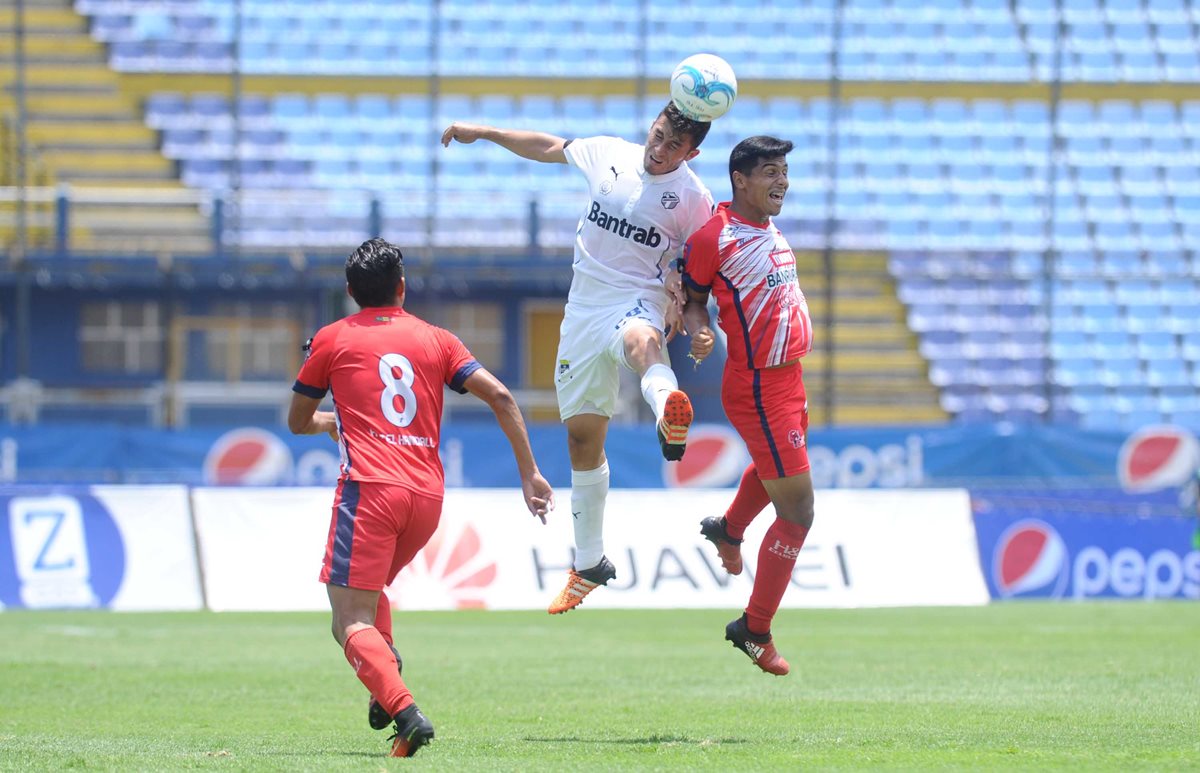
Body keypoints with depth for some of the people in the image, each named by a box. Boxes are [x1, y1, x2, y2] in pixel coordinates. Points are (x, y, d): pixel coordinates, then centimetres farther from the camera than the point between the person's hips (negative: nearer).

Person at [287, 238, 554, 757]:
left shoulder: (331, 340, 12)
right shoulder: (435, 339, 17)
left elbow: (297, 422, 22)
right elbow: (499, 396, 7)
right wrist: (529, 473, 10)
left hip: (369, 490, -4)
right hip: (428, 497, 5)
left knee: (352, 623, -8)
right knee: (370, 590, 29)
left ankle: (405, 710, -32)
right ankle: (388, 687, 8)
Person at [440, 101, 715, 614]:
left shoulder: (693, 198, -6)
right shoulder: (608, 154, 4)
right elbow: (550, 148, 21)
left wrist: (683, 296, -17)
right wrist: (484, 133, 25)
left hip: (639, 300, -5)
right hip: (585, 305, 5)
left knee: (641, 340, -43)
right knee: (582, 435, 7)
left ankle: (669, 413, -80)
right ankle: (589, 564, 21)